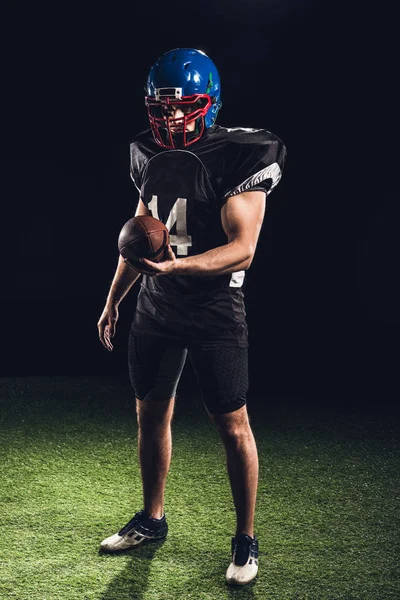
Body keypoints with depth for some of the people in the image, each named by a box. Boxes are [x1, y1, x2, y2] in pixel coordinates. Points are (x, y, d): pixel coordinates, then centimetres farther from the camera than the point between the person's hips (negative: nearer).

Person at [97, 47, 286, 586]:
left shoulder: (238, 158, -14)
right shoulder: (150, 156, 7)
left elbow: (241, 249, -20)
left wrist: (175, 265, -34)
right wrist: (113, 299, 19)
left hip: (215, 312, -6)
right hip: (156, 309, 7)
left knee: (233, 425, 0)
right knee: (151, 414, 14)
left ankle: (246, 539, 14)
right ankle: (152, 519, 32)